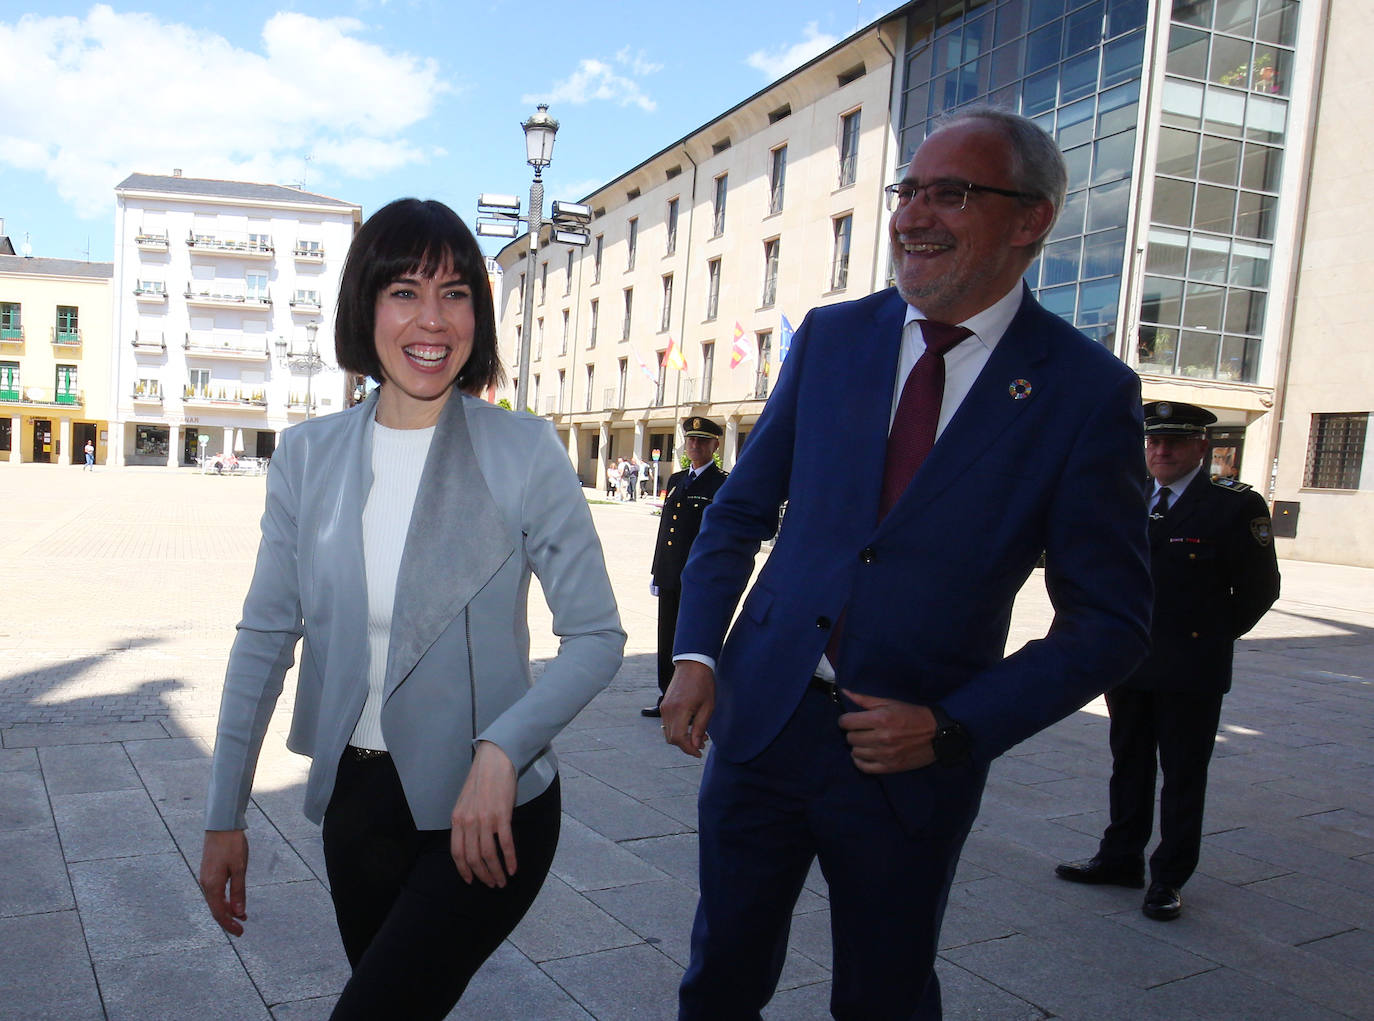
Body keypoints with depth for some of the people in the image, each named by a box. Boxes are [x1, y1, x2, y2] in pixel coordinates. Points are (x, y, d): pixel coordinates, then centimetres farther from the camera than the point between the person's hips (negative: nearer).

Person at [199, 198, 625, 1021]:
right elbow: (265, 639, 4)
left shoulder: (524, 452, -11)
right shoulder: (309, 456, 0)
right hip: (355, 798, 4)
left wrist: (502, 751, -23)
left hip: (487, 808, -4)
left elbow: (598, 636, -9)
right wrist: (226, 815, 5)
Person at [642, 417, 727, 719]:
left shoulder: (723, 484, -7)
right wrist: (656, 573, 16)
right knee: (667, 642, 14)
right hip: (670, 578, 7)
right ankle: (667, 699, 26)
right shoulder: (676, 480, 15)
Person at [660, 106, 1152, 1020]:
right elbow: (740, 511, 8)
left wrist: (954, 729, -14)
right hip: (763, 717, 3)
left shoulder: (1089, 392, -9)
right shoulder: (833, 335, 1)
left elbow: (1110, 620, -6)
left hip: (910, 762, -2)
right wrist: (697, 653, -4)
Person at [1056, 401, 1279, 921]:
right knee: (1129, 765, 15)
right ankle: (1121, 858, 28)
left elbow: (1258, 589, -3)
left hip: (1190, 672, -5)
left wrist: (1214, 636, 2)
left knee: (1183, 775, 5)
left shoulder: (1235, 506, -7)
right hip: (1130, 664, 5)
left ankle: (1169, 877, 17)